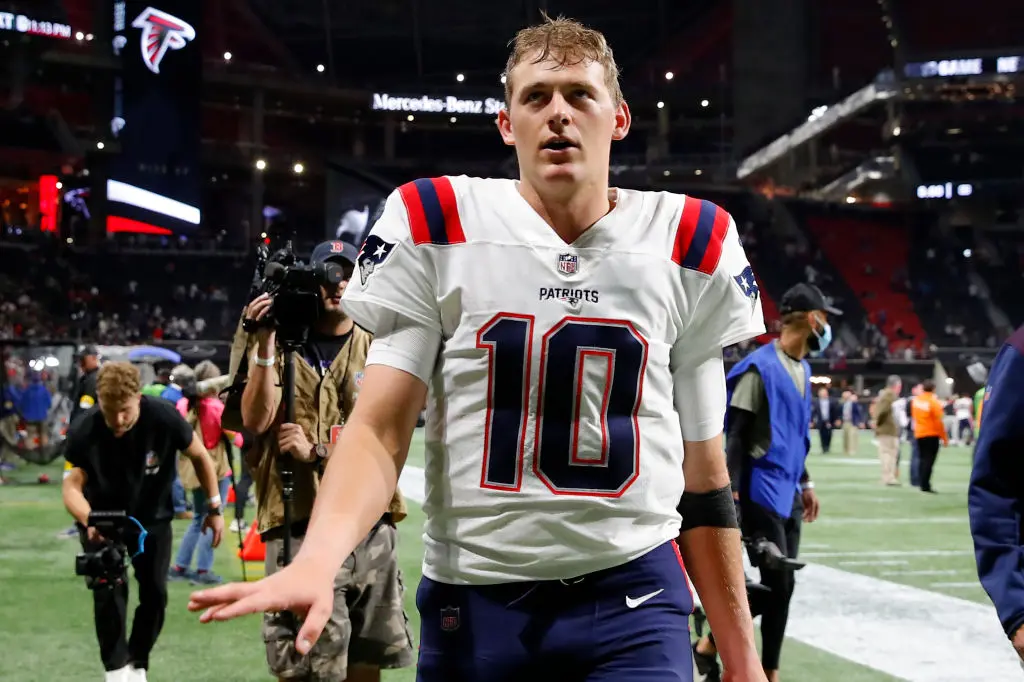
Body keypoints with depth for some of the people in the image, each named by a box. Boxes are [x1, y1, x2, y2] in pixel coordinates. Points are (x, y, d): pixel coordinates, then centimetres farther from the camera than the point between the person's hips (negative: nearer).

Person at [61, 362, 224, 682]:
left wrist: (214, 507, -5)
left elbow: (199, 455, -10)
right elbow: (72, 487, -24)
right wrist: (90, 520, -45)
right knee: (108, 592, -13)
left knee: (155, 594, 2)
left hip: (153, 518, 1)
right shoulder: (83, 430, -28)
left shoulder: (164, 417, -28)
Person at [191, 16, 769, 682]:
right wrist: (317, 559, -26)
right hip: (471, 597, 0)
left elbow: (704, 472, 8)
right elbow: (380, 427, -6)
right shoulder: (434, 228, -2)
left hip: (633, 598, 0)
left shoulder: (691, 244, 3)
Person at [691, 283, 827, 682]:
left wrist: (805, 483, 24)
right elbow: (737, 435, -15)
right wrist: (731, 492, -19)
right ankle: (709, 643, 6)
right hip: (761, 493, -9)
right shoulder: (761, 366, -14)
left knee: (782, 584, 8)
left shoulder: (803, 368, 13)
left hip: (788, 494, 9)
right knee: (773, 582, -9)